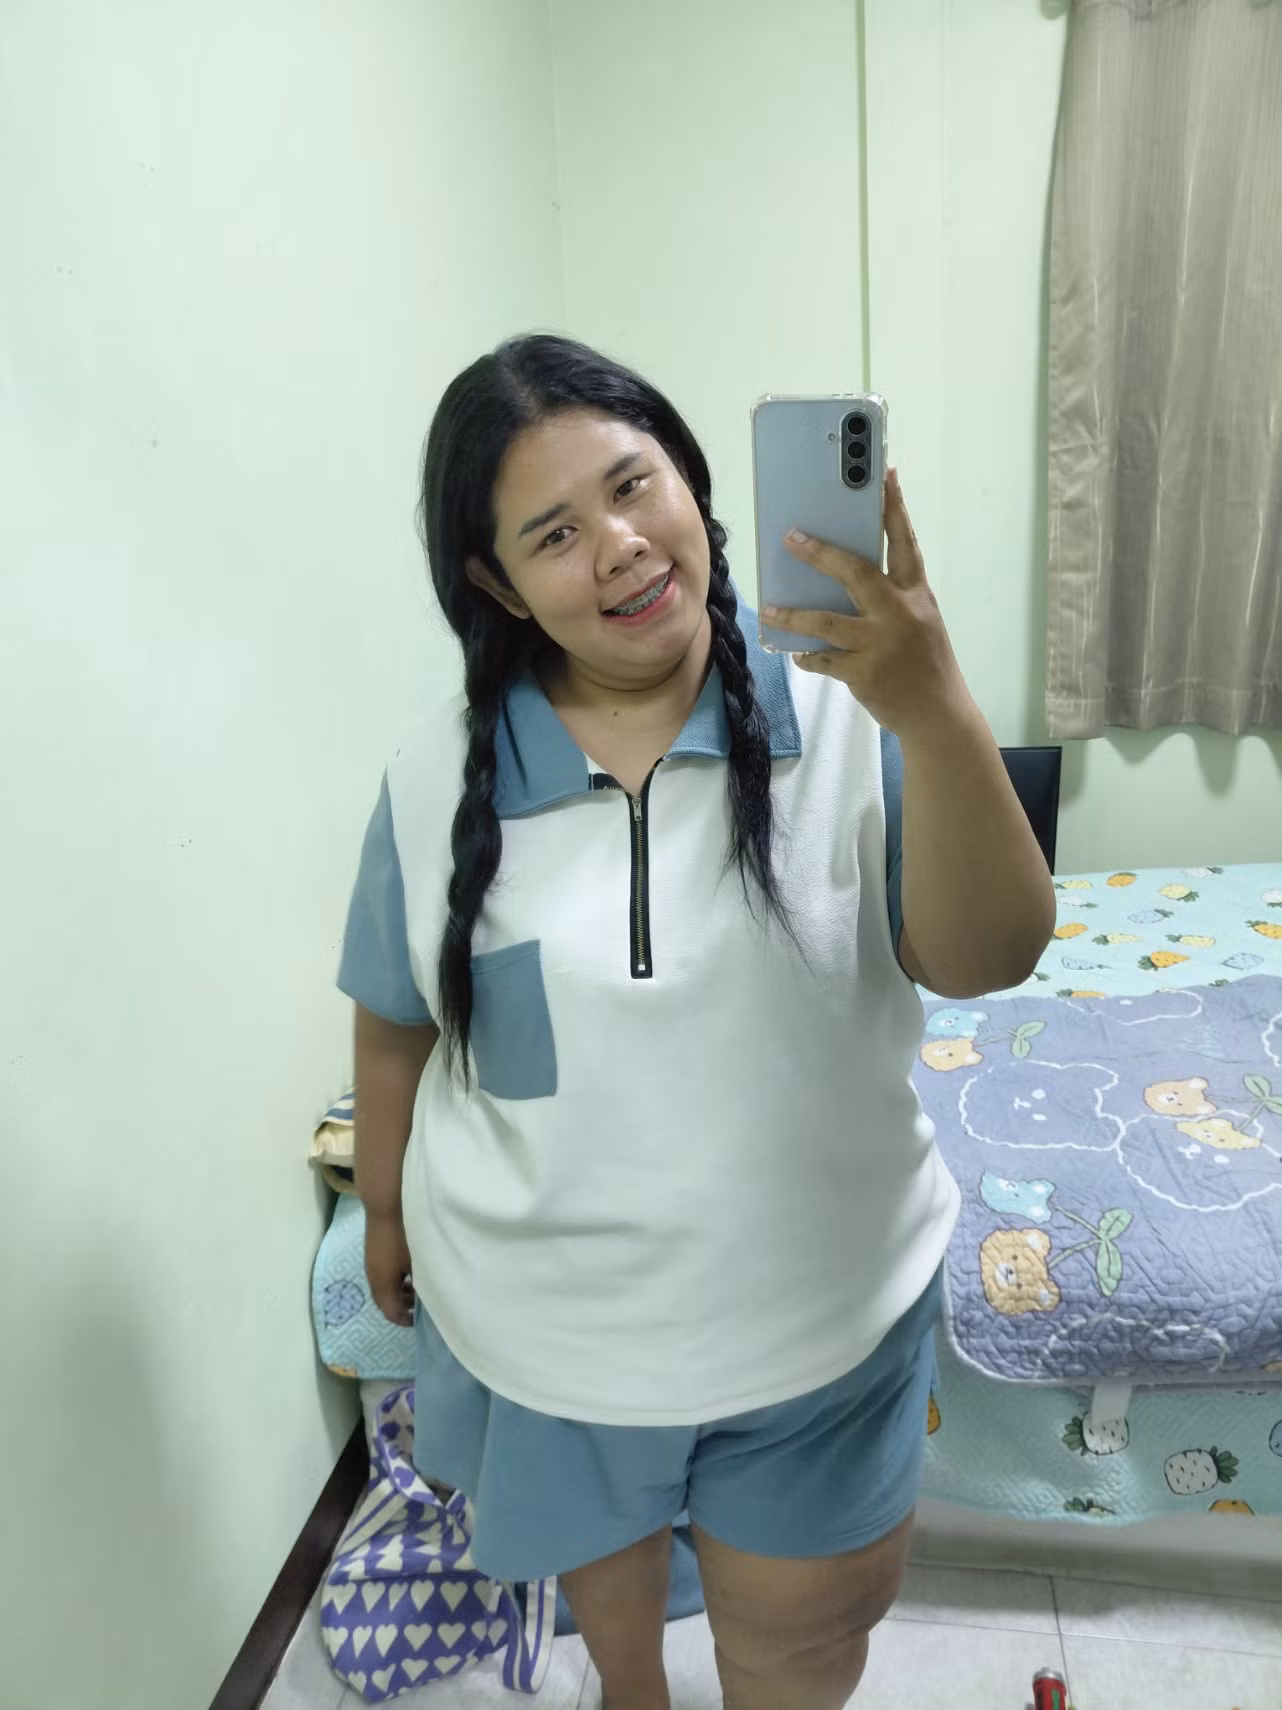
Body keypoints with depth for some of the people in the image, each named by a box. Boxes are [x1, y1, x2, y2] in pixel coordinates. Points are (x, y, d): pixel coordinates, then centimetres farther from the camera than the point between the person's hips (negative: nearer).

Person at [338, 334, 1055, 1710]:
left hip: (814, 1310, -1)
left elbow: (986, 961, -26)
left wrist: (937, 713, -41)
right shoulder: (437, 782, -12)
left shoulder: (839, 712, -18)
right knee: (597, 1566, 33)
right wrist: (384, 1209, 12)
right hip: (541, 1317, 3)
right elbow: (395, 1024, 0)